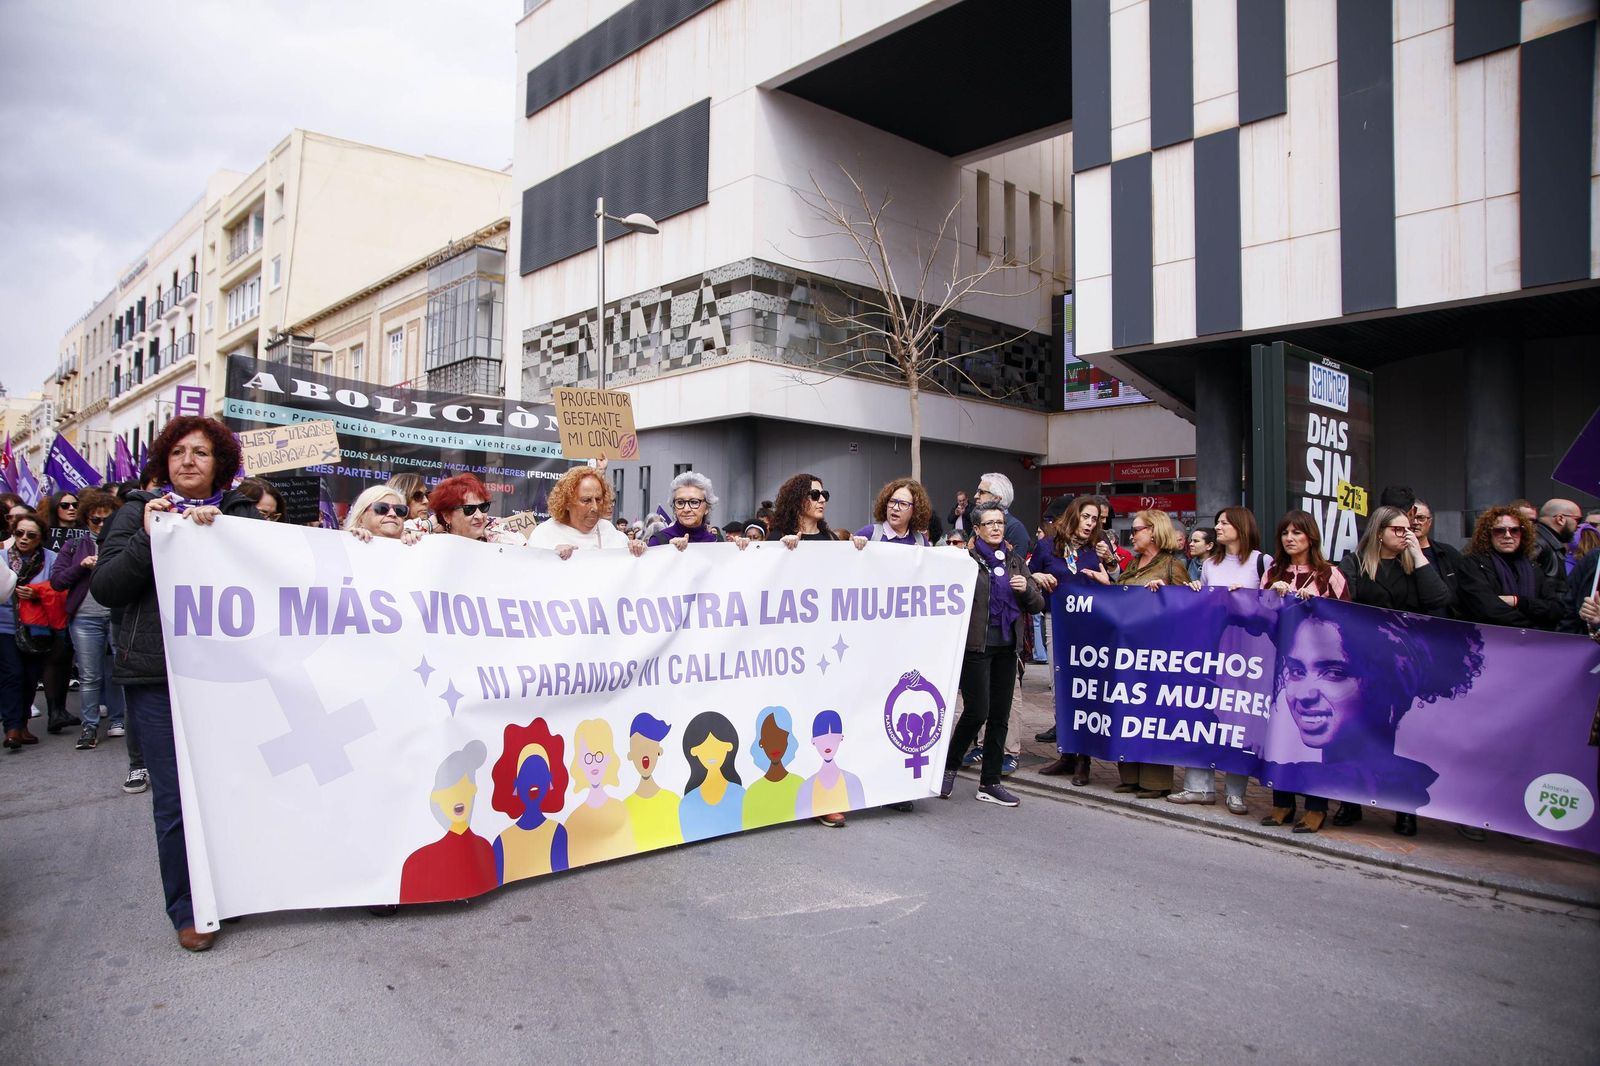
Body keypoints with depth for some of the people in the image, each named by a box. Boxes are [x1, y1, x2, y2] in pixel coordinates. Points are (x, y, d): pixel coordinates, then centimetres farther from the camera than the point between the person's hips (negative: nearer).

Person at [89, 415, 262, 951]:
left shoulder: (240, 514, 7)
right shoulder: (139, 512, 6)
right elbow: (103, 588, -1)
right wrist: (147, 538, -14)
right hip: (158, 676, -1)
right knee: (175, 796, 2)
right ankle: (187, 910, 18)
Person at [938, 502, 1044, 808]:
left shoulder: (1015, 561, 12)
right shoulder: (967, 560, -4)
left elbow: (1038, 604, 12)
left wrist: (1026, 589, -7)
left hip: (1006, 647, 6)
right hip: (976, 645, -5)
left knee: (1000, 715, 7)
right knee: (977, 711, -8)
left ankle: (990, 783, 17)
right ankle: (950, 766, 17)